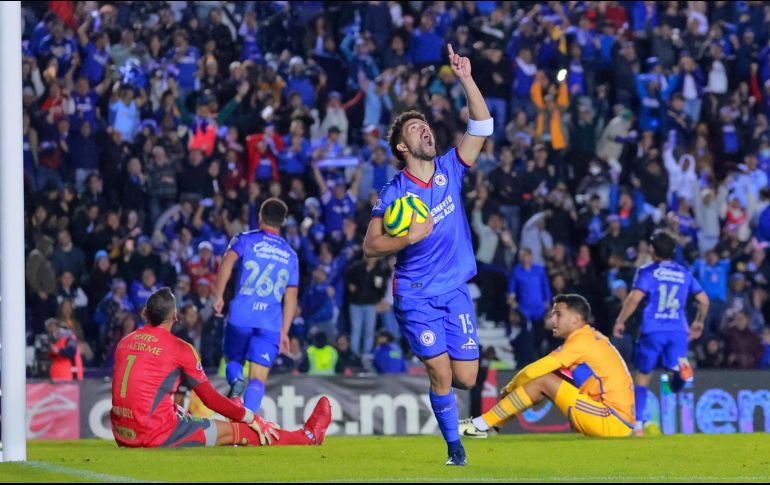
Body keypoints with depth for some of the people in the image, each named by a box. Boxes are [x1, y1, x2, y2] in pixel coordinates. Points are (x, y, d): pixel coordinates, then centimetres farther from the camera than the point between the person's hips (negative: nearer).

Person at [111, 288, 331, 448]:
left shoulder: (124, 342, 11)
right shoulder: (179, 348, -7)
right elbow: (211, 399, -1)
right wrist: (254, 421, 10)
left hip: (123, 435, 7)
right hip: (156, 435, -7)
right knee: (234, 431, 6)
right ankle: (307, 437, 19)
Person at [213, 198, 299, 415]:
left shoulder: (245, 240, 8)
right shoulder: (290, 255, 18)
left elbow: (228, 261, -12)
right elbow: (291, 298, 15)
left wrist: (218, 296, -13)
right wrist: (284, 332, 16)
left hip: (241, 316, -1)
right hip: (271, 324, 1)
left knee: (232, 359, 20)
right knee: (258, 378, -1)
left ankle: (236, 381, -13)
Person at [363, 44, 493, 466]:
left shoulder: (449, 170, 1)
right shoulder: (394, 193, -8)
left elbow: (482, 126, -4)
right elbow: (371, 245, -8)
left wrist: (465, 79, -13)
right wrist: (409, 237, -24)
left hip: (455, 291, 3)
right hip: (416, 295, -3)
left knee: (465, 378, -2)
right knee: (440, 371, -12)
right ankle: (454, 445, 6)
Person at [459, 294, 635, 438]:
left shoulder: (581, 341, -11)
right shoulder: (593, 337, 17)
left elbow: (533, 372, -11)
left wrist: (509, 388, 5)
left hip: (614, 423, -9)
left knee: (543, 381, -10)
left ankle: (481, 425, -7)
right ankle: (493, 424, 10)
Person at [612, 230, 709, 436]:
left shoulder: (648, 272, 3)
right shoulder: (684, 274, 15)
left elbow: (635, 298, -11)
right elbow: (704, 300, 16)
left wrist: (620, 321, -2)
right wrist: (699, 322, 32)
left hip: (652, 330, -2)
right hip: (678, 331, 2)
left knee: (643, 376, 12)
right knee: (676, 380, 0)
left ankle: (637, 424, 10)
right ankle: (680, 368, -31)